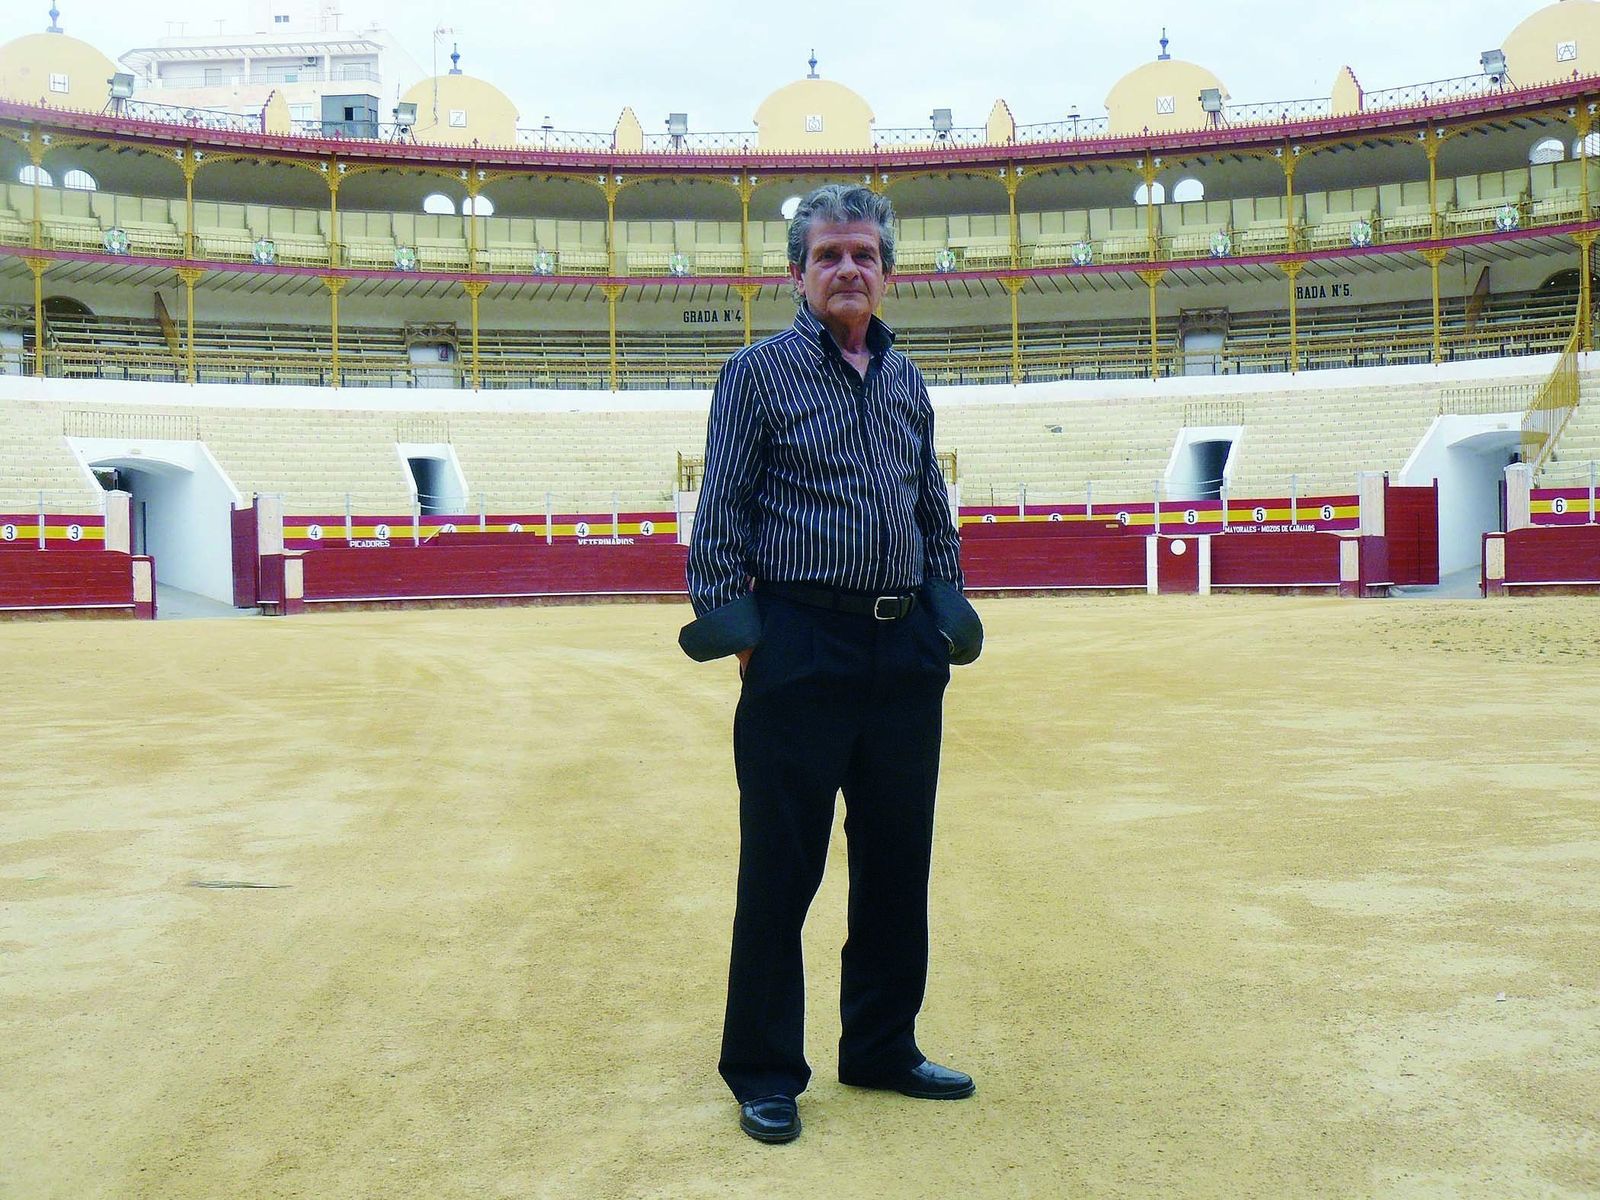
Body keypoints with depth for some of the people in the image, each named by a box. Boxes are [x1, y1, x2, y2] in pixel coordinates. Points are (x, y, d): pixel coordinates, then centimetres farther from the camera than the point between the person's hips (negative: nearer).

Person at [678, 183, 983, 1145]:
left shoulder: (907, 382, 14)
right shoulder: (759, 373, -1)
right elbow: (720, 515, -4)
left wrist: (947, 612, 13)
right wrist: (728, 625, -10)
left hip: (907, 654, 6)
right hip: (801, 653, -5)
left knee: (898, 860, 12)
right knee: (781, 867, 0)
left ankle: (882, 1048, 28)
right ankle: (764, 1071, 14)